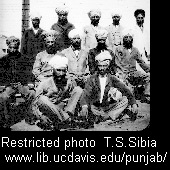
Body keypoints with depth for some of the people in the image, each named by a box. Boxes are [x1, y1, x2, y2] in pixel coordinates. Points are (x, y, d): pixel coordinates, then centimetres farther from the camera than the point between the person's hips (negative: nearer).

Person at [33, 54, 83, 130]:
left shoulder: (70, 82, -2)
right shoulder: (44, 84, -9)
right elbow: (35, 104, -8)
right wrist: (42, 117, -24)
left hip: (63, 110, 3)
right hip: (48, 112, -2)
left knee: (78, 90, -8)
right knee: (42, 99, -34)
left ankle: (68, 115, -22)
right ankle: (66, 119, -28)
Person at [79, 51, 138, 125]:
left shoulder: (112, 79, 3)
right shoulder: (92, 79, -1)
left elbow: (125, 90, -2)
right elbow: (86, 93, -14)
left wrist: (134, 104, -17)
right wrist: (84, 106, -34)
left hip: (108, 107, 2)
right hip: (95, 107, -1)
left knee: (125, 99, -18)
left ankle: (106, 116, -30)